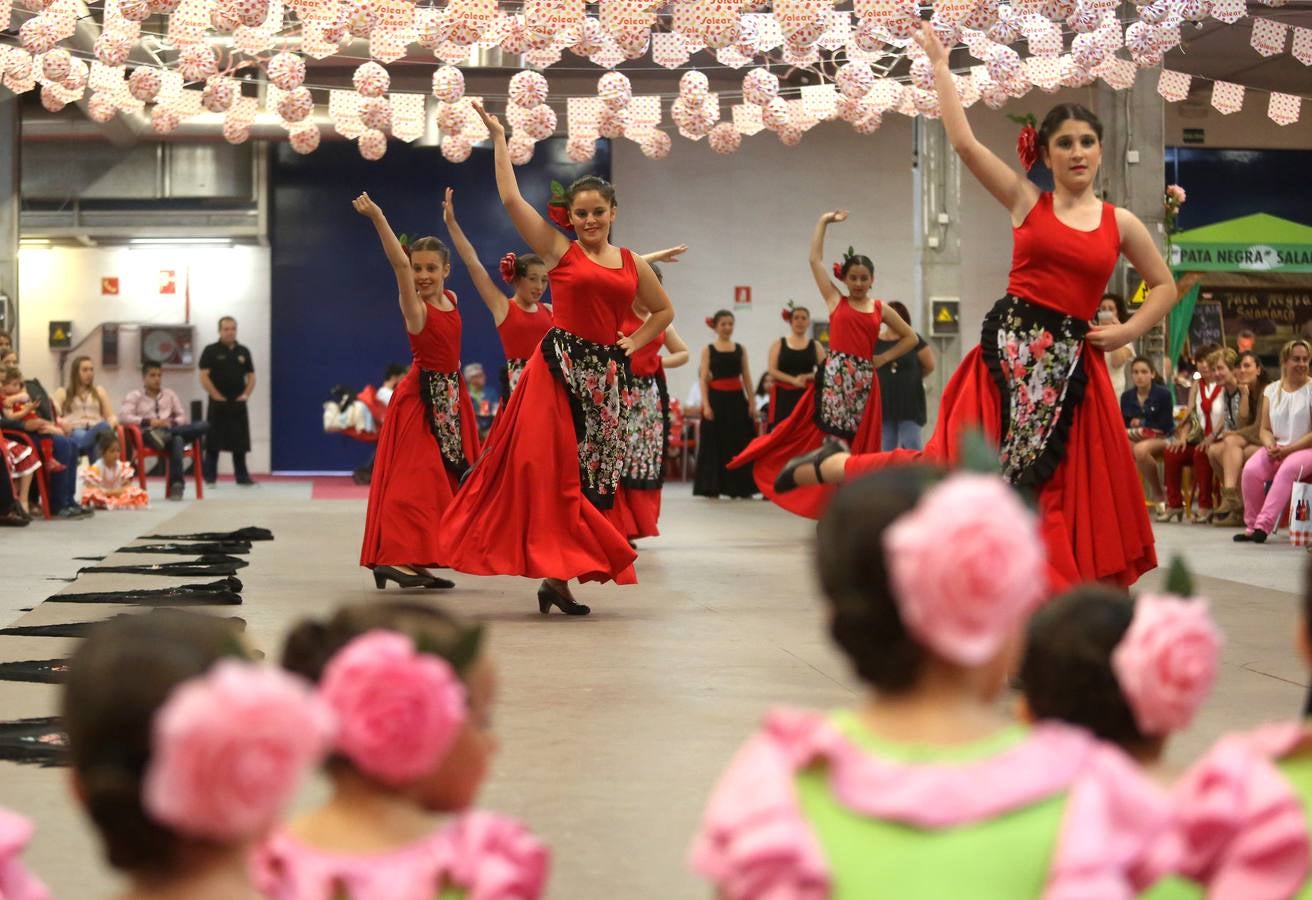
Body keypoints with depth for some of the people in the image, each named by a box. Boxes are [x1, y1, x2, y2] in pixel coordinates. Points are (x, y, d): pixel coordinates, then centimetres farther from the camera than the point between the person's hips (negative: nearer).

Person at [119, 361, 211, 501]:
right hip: (149, 435, -5)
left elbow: (182, 416, 20)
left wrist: (173, 424, -6)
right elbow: (123, 417, -7)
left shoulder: (169, 394, 26)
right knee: (177, 440, -44)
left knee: (204, 426, -28)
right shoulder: (134, 396, 10)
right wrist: (149, 422, -18)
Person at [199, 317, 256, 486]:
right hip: (218, 404, -4)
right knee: (213, 442, -3)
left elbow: (251, 376, 14)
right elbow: (204, 377, -8)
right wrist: (216, 396, -13)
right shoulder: (211, 351, -3)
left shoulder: (243, 351, 10)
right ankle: (210, 477, 2)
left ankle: (242, 476, 11)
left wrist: (246, 394, 0)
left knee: (240, 441, 5)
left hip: (238, 403, 4)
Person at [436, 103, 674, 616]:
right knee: (553, 467, -9)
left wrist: (634, 344, 10)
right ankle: (554, 571, -4)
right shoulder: (558, 251, 2)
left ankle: (557, 575, 9)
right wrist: (499, 138, 0)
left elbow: (664, 311, 26)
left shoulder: (633, 264, 12)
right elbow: (511, 198, -4)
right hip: (559, 366, -4)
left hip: (605, 372, 4)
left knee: (588, 472, 4)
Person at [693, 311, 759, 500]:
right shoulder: (708, 350, 2)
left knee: (740, 443, 3)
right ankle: (712, 487, 5)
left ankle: (740, 487, 9)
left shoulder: (740, 349, 10)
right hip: (717, 398, -3)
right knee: (715, 444, -1)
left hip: (737, 399, 3)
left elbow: (746, 378, 10)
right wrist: (706, 405, -12)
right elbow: (703, 379, -3)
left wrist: (751, 403, 3)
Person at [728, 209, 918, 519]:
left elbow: (910, 337, 19)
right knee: (834, 439, -5)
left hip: (864, 380, 2)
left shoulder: (880, 309, 11)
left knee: (859, 442, 4)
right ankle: (832, 506, -1)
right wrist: (824, 221, 8)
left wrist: (883, 358, 8)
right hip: (835, 374, -2)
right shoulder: (835, 301, 8)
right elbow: (815, 260, 5)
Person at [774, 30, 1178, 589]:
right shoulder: (1025, 201, 5)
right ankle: (826, 467, 8)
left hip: (1069, 363, 2)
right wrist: (940, 66, 3)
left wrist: (1127, 332, 6)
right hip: (1009, 350, -2)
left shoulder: (1120, 224, 9)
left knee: (1062, 490, 0)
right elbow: (964, 142, -2)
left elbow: (1165, 287, 22)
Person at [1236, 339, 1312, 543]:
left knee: (1287, 469, -37)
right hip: (1275, 449, 4)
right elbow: (1265, 429, 12)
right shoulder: (1272, 390, 11)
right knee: (1251, 469, -28)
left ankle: (1263, 525, -39)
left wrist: (1288, 449, -16)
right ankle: (1251, 526, -17)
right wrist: (1270, 445, -10)